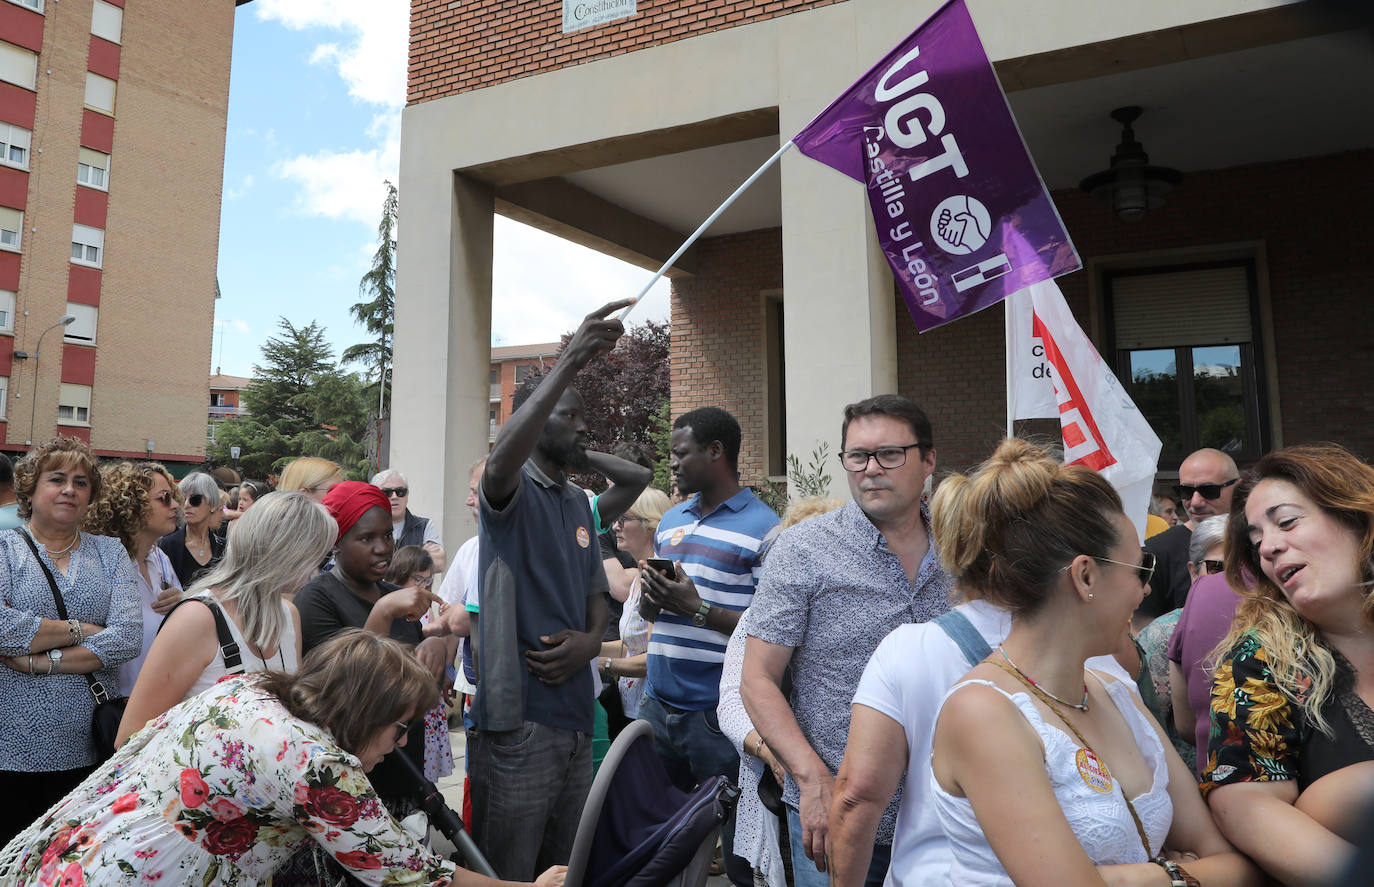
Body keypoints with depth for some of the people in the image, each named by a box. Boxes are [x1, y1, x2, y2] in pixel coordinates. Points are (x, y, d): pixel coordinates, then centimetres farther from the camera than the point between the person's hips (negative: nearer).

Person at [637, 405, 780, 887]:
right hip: (657, 702, 7)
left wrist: (697, 609, -20)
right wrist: (651, 598, -3)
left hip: (718, 714, -6)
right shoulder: (670, 521, 14)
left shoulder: (763, 528, -8)